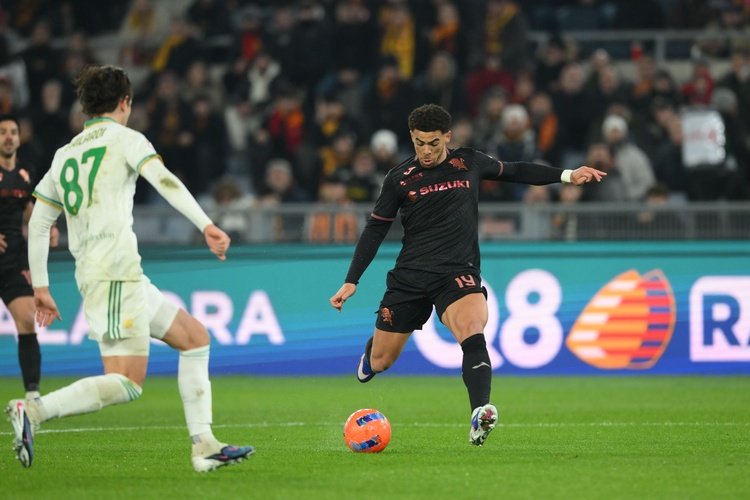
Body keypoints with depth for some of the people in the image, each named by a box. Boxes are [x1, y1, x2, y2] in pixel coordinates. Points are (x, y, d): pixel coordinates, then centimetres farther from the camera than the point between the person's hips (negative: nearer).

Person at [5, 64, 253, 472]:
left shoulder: (64, 155, 21)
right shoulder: (124, 139, 1)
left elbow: (37, 225, 21)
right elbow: (164, 181, -16)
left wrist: (40, 288, 26)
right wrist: (206, 225, -24)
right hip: (116, 274, -9)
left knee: (195, 337, 15)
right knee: (126, 384, -15)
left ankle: (204, 446, 9)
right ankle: (34, 411, -27)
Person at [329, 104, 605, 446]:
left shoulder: (469, 163, 6)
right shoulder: (399, 179, 3)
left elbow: (514, 172, 23)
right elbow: (375, 230, 9)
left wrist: (567, 176, 18)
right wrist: (351, 281, 4)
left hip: (459, 273, -1)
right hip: (410, 277, 1)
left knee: (472, 328, -33)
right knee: (380, 362, 6)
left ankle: (480, 415, -49)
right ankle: (372, 352, 47)